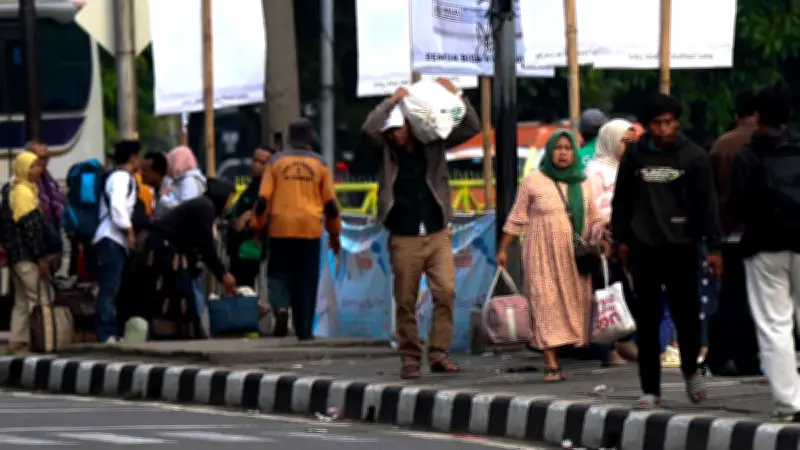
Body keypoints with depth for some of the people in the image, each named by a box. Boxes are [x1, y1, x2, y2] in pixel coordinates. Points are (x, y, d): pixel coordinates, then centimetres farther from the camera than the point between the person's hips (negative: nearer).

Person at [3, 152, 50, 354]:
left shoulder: (14, 191, 16)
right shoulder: (24, 192, -14)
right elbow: (30, 226, -18)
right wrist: (41, 257, -17)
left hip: (16, 254, 10)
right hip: (27, 255, -10)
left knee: (23, 300, 12)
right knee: (39, 299, -8)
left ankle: (16, 340, 13)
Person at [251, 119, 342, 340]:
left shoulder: (276, 162, 3)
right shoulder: (320, 164, 4)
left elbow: (263, 199, 0)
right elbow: (330, 202, 7)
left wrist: (257, 226, 10)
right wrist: (334, 233, 17)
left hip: (280, 230, 0)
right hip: (310, 229, 0)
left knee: (279, 273, 8)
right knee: (306, 281, 7)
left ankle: (280, 306, -21)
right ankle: (304, 329, 6)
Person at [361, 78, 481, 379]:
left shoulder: (433, 145, 7)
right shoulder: (386, 151, 3)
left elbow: (471, 127, 5)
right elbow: (369, 129, -17)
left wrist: (456, 94, -6)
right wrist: (392, 101, -17)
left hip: (438, 235, 1)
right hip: (404, 239, -1)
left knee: (446, 292, -12)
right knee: (406, 302, 2)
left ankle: (439, 353, -7)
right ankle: (410, 359, 9)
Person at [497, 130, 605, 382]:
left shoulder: (582, 183, 11)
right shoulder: (533, 181, 2)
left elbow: (594, 219, 17)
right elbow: (517, 219, 5)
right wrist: (503, 249, 3)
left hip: (575, 257, 4)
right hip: (542, 255, -4)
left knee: (574, 303, -1)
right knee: (546, 304, -9)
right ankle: (552, 366, -13)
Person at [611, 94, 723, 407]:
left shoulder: (694, 156, -1)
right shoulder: (635, 155, 4)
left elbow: (707, 203, -2)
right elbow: (621, 200, 12)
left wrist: (713, 247, -6)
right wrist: (621, 239, 9)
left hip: (681, 247, -1)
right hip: (644, 248, 1)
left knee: (686, 313, 0)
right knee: (647, 320, 2)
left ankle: (690, 369, 28)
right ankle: (651, 389, 7)